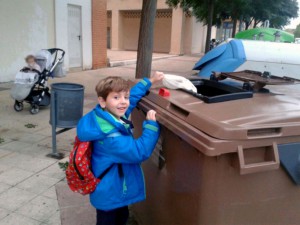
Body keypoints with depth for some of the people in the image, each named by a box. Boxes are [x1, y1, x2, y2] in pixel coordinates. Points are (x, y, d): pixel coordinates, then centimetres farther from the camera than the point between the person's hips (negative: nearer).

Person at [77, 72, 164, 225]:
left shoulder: (114, 114, -9)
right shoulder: (109, 136, -36)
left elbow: (132, 97, 9)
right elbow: (140, 152, -33)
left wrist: (150, 81, 12)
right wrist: (151, 124, -27)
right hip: (110, 194, -9)